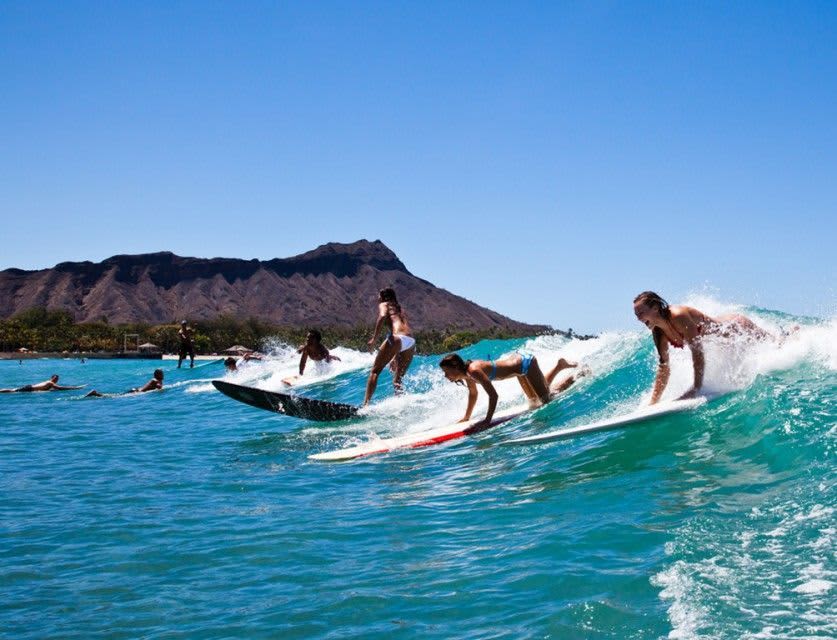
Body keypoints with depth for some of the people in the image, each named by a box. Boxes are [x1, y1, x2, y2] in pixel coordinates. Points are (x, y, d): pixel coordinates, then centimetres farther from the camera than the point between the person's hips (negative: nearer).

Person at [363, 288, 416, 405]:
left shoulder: (384, 304, 16)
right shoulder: (401, 310, 36)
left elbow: (382, 316, -8)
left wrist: (374, 338, -8)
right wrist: (395, 357, 39)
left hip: (397, 337, -6)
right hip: (411, 342, 6)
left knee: (375, 371, -1)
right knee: (397, 379, 17)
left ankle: (366, 403, -13)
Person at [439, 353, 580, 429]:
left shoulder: (474, 371, -33)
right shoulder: (467, 373, -7)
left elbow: (493, 395, -35)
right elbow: (473, 394, 11)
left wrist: (487, 421, -34)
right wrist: (466, 417, 14)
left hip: (525, 364, -8)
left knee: (547, 398, 2)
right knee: (535, 400, 27)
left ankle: (577, 377, 18)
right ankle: (559, 366, 33)